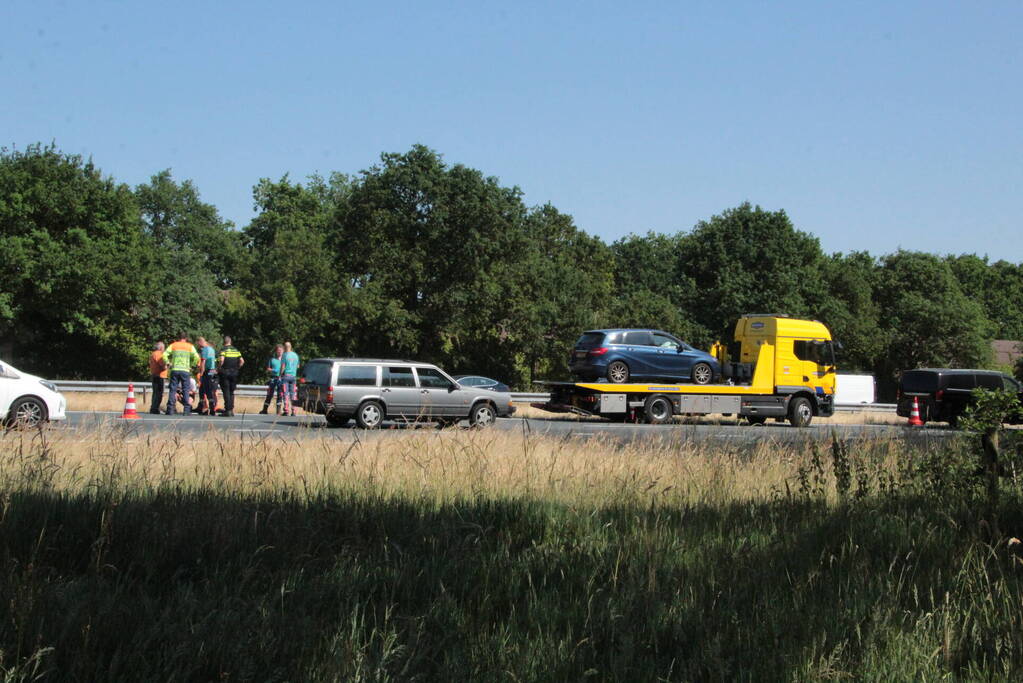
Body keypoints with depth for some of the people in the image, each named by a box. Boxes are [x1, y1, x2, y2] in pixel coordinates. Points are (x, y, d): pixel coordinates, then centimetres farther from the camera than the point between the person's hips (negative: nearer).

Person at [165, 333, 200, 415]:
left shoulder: (173, 345, 9)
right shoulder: (190, 346, 7)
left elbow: (165, 355, -1)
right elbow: (196, 358, -4)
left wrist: (168, 364, 10)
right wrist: (192, 366, 7)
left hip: (175, 370, 1)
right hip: (185, 370, -1)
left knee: (172, 390, 4)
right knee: (185, 390, 3)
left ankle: (170, 410, -1)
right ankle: (187, 410, -1)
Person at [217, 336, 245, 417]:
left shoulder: (223, 349, -4)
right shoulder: (236, 350, 12)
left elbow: (222, 359, -20)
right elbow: (242, 361, 5)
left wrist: (219, 368, -7)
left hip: (225, 372, -5)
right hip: (234, 373, 5)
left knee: (226, 392, -2)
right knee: (231, 392, 13)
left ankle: (228, 410, -6)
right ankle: (231, 410, 10)